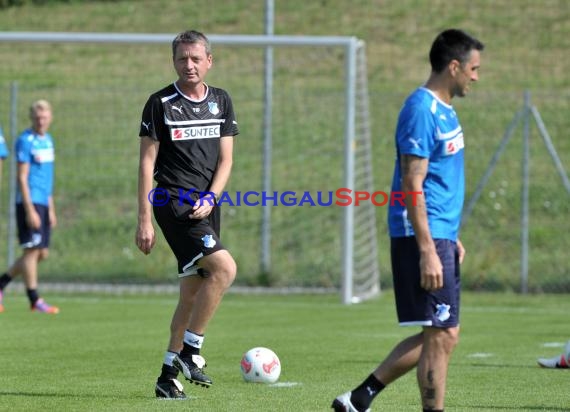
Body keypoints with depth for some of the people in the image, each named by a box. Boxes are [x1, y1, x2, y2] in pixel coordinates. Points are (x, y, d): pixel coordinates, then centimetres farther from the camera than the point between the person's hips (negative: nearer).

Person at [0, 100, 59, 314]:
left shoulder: (48, 140, 15)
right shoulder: (25, 141, -10)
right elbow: (22, 177, -14)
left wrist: (51, 209, 19)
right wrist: (30, 210, -18)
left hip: (43, 203, 8)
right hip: (29, 202, -8)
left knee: (42, 253, 8)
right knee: (32, 250, -6)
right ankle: (34, 300, -2)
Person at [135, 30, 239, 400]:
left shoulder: (221, 102, 10)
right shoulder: (161, 103, -3)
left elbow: (225, 158, 9)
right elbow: (147, 162, -3)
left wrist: (210, 200, -9)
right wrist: (145, 220, -7)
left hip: (205, 206, 6)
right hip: (173, 202, -6)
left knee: (193, 292, 7)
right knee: (224, 268, -22)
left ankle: (169, 375, 14)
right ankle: (190, 351, -14)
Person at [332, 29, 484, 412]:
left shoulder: (444, 109, 15)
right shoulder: (422, 110, -15)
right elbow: (412, 186, -19)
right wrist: (427, 251, -22)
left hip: (440, 236, 10)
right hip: (423, 237, -10)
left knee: (438, 334, 11)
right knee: (441, 335, -7)